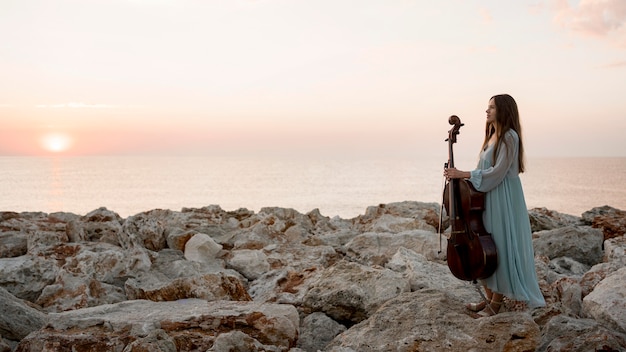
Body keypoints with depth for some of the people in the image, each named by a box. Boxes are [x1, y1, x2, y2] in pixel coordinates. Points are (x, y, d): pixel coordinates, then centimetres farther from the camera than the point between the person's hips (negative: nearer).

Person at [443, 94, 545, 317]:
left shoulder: (509, 137, -12)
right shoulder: (492, 136, 15)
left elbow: (497, 172, -19)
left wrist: (463, 174, -20)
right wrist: (461, 176, 2)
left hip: (503, 201, -9)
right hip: (487, 198, 9)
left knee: (500, 247, -2)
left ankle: (497, 302, 8)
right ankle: (489, 298, 20)